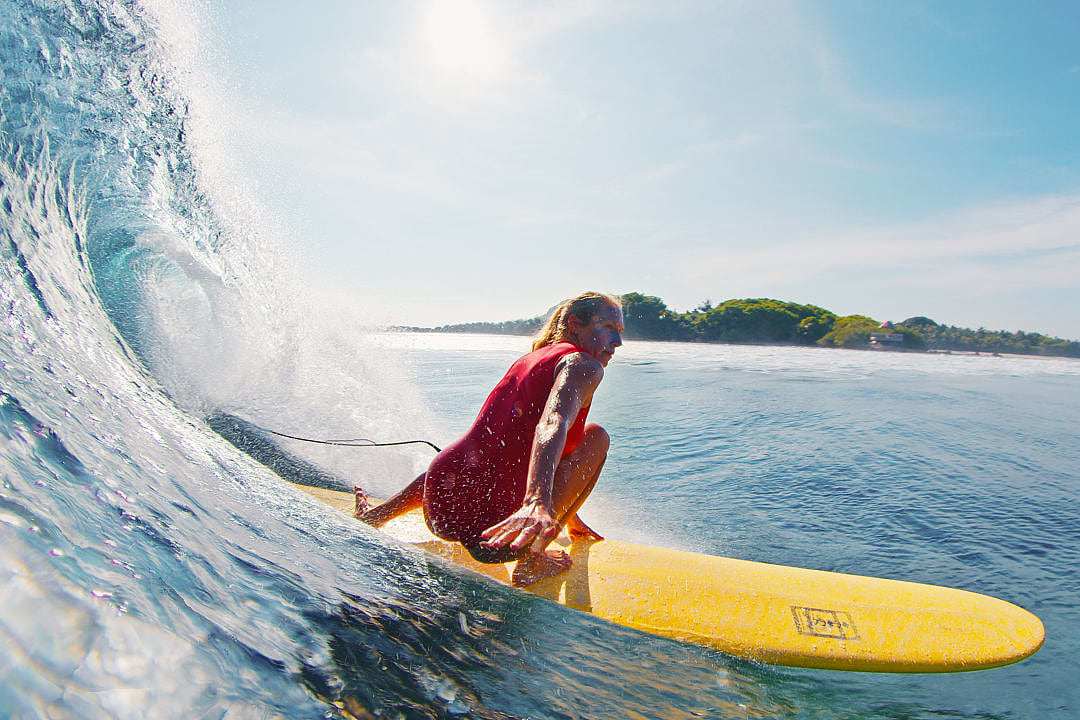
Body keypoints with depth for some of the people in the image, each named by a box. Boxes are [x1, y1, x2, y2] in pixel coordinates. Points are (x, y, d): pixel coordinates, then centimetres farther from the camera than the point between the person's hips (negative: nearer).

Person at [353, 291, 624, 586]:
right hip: (495, 525, -8)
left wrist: (568, 516, 40)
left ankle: (375, 514, 45)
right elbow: (552, 424, -25)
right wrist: (538, 502, -42)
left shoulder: (528, 360, 22)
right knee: (596, 435, 6)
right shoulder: (583, 364, -3)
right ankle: (531, 562, 0)